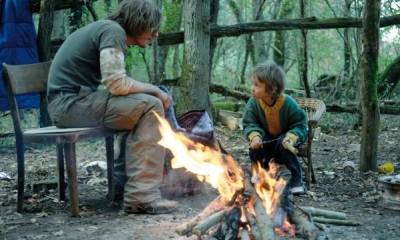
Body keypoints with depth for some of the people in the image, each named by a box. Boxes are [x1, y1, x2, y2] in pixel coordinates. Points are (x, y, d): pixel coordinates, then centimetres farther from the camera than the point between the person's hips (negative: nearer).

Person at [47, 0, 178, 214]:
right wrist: (155, 90, -7)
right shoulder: (113, 31, -9)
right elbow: (115, 82, -22)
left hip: (65, 104, 10)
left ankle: (124, 180, 16)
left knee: (137, 110, 17)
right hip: (71, 102, -10)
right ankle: (142, 194, -21)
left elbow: (114, 84, 18)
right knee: (151, 107, -15)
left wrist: (151, 91, 7)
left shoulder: (104, 28, 21)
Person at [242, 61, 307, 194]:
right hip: (268, 138, 3)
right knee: (255, 150, -25)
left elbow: (299, 125, -16)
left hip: (285, 136, -3)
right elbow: (249, 124, -10)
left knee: (283, 145, -35)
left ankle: (296, 178, -17)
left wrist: (291, 137, -37)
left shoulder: (288, 104, -25)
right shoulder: (253, 103, -17)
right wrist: (255, 136, -33)